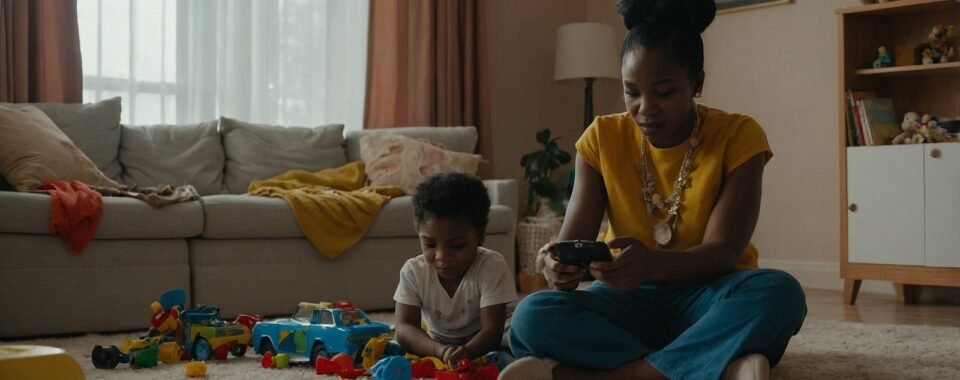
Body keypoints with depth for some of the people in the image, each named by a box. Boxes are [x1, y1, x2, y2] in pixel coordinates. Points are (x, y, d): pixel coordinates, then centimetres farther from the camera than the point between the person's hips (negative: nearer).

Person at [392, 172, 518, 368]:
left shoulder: (492, 267, -21)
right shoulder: (413, 271, -14)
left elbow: (492, 329, -26)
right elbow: (404, 328, -23)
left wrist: (466, 352, -50)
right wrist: (439, 350, -45)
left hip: (478, 346, -2)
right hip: (433, 347, 3)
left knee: (501, 362, -35)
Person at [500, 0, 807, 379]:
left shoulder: (738, 136, -10)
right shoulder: (602, 138, -3)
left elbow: (723, 252, -20)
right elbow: (573, 239, -9)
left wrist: (653, 263, -42)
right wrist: (562, 264, -35)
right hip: (631, 297, 2)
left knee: (778, 293, -36)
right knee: (533, 317, -29)